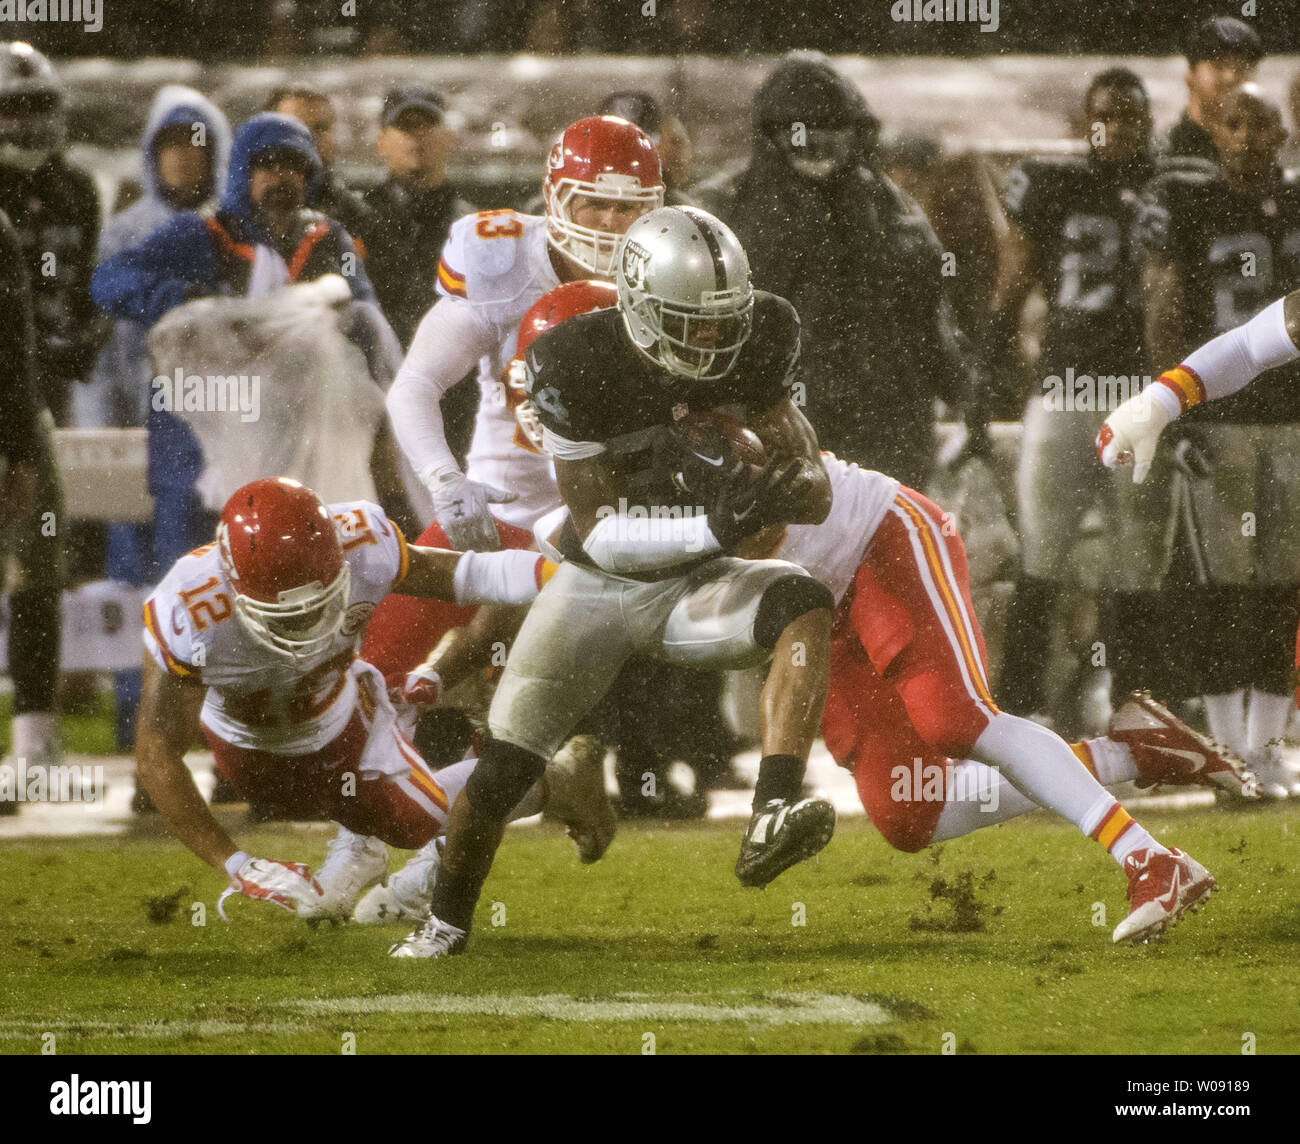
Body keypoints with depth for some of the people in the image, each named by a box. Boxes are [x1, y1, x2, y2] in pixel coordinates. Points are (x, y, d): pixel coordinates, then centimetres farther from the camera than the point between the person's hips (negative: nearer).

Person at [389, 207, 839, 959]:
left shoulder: (750, 351, -15)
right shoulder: (577, 366, -24)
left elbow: (817, 491, -11)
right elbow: (600, 530, -23)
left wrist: (779, 491, -36)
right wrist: (715, 527, -38)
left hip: (695, 586, 1)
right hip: (597, 587, -1)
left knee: (802, 604, -31)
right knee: (504, 768, -3)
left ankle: (773, 819, -43)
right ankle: (447, 922, 27)